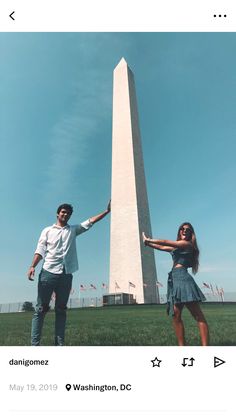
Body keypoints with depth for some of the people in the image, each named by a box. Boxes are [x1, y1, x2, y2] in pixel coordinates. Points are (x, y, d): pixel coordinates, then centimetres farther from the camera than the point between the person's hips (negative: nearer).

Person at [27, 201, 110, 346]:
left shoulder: (73, 230, 15)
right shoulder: (47, 230, 10)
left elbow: (91, 221, 11)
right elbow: (40, 250, 1)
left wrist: (107, 211, 5)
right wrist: (33, 266, -14)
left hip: (66, 275, 3)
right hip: (48, 273, -2)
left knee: (61, 310, 9)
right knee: (41, 309, 1)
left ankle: (60, 344, 15)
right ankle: (35, 344, 7)